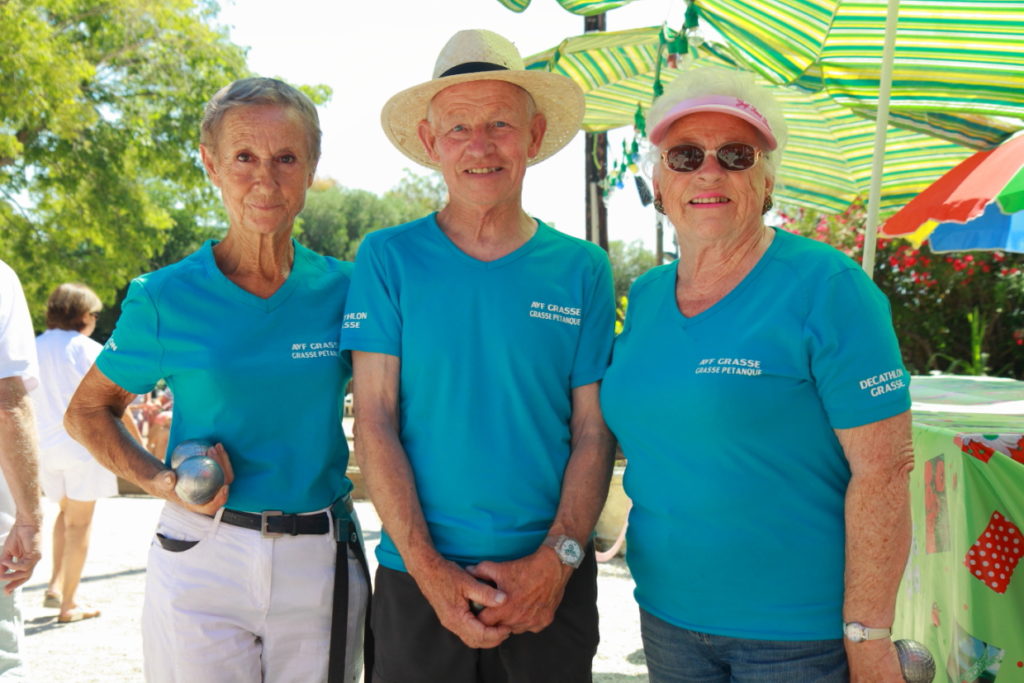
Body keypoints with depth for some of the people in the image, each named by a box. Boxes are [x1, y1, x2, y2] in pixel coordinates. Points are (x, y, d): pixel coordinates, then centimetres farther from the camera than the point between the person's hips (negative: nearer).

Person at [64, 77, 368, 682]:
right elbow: (87, 412, 8)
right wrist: (159, 480, -9)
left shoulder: (344, 289, 0)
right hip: (203, 559, -1)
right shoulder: (167, 299, -4)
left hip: (322, 564, 2)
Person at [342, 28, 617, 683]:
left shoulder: (583, 269, 1)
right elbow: (374, 422, -5)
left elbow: (594, 431, 0)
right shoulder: (389, 258, -2)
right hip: (416, 579, -1)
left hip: (551, 581, 1)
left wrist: (555, 561, -11)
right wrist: (432, 571, -12)